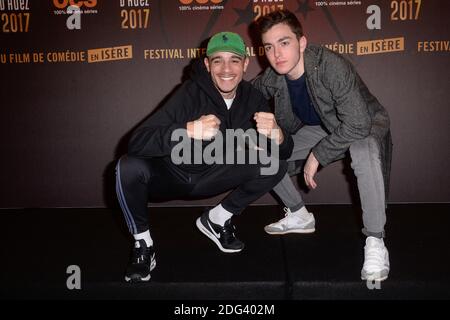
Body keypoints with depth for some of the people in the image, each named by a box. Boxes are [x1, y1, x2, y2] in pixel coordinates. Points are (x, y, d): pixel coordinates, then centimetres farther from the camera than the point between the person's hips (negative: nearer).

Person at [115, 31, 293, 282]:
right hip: (170, 176, -3)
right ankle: (143, 244, -7)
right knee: (129, 167, -33)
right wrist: (190, 129, -50)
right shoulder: (191, 93, -24)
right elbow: (137, 142, -33)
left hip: (210, 179, 4)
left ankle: (217, 219, 7)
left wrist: (275, 134, -33)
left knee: (276, 165, -12)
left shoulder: (253, 99, -10)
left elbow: (285, 153, -9)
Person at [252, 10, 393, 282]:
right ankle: (300, 216, 17)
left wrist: (317, 155, -27)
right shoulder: (272, 78, -15)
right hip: (321, 128, 6)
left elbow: (357, 124, -36)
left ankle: (375, 242, -23)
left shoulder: (331, 66, -34)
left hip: (364, 126, -6)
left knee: (364, 152, -42)